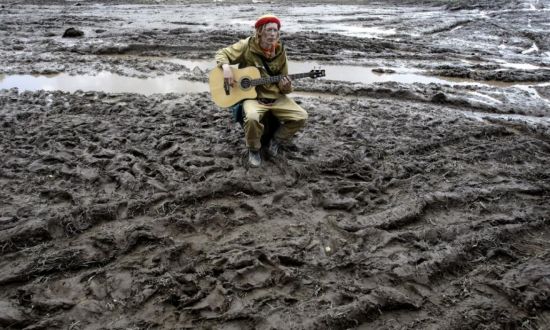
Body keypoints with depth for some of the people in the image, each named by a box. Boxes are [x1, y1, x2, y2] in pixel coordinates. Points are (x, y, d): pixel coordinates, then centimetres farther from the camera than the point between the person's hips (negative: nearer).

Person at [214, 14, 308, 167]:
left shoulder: (280, 51, 2)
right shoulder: (246, 46, -8)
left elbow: (282, 80, 8)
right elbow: (222, 53, -1)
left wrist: (285, 86, -16)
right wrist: (226, 67, -22)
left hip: (275, 96, 4)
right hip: (252, 96, -4)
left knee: (301, 116, -13)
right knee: (252, 117, -37)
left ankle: (276, 141, 11)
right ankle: (253, 149, -6)